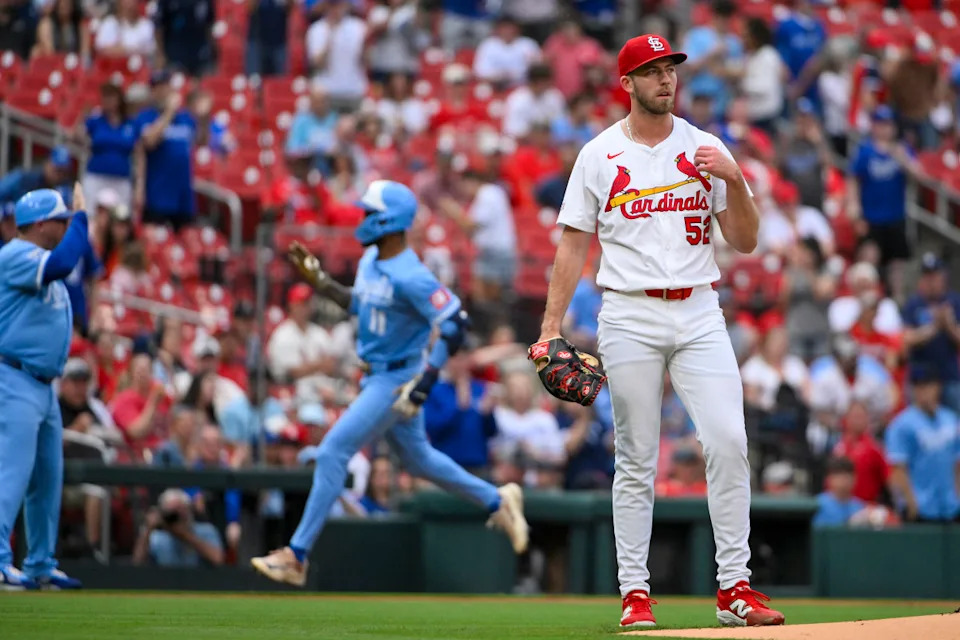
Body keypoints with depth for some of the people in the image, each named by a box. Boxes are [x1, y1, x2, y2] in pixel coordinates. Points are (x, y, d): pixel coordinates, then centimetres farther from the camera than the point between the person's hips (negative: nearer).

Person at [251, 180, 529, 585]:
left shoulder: (409, 277, -26)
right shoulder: (370, 259, 3)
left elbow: (454, 324, -28)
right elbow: (358, 304, 21)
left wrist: (423, 382, -29)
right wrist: (317, 280, 8)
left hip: (397, 379, -10)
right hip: (378, 375, 10)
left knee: (332, 452, -12)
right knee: (416, 457, 23)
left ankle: (297, 556, -8)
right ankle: (497, 502, 40)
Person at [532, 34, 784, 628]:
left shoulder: (706, 149, 8)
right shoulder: (599, 156, 5)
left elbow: (745, 241, 6)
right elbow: (573, 245, 6)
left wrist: (735, 180, -11)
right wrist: (550, 328, -2)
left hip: (699, 313, 1)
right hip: (630, 317, -1)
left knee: (728, 441, -12)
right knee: (637, 461, 1)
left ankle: (735, 586, -8)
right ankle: (635, 591, 7)